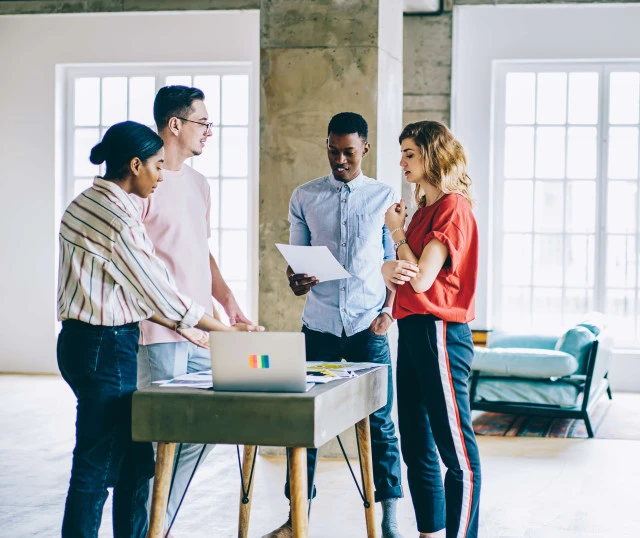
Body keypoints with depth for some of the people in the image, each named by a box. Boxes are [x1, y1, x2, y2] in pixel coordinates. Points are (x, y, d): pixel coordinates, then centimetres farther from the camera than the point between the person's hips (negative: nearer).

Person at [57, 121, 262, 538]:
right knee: (97, 469, -3)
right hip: (107, 347, -10)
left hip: (82, 342, 10)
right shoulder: (118, 218, -18)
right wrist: (227, 330, -5)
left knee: (137, 461, 15)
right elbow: (157, 291, -15)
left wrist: (184, 327, 13)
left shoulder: (84, 204, 12)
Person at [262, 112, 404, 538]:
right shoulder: (305, 197, 7)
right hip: (319, 325, 1)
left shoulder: (385, 197, 5)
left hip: (368, 327, -1)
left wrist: (388, 311, -3)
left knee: (380, 420, 1)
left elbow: (393, 260, 8)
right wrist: (295, 280, -12)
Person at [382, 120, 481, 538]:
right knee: (417, 447, 13)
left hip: (439, 331, -10)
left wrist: (398, 232, -2)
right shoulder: (423, 209, 17)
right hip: (412, 331, 10)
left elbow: (421, 279, -16)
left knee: (457, 450, -4)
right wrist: (389, 269, -7)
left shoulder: (453, 208, -10)